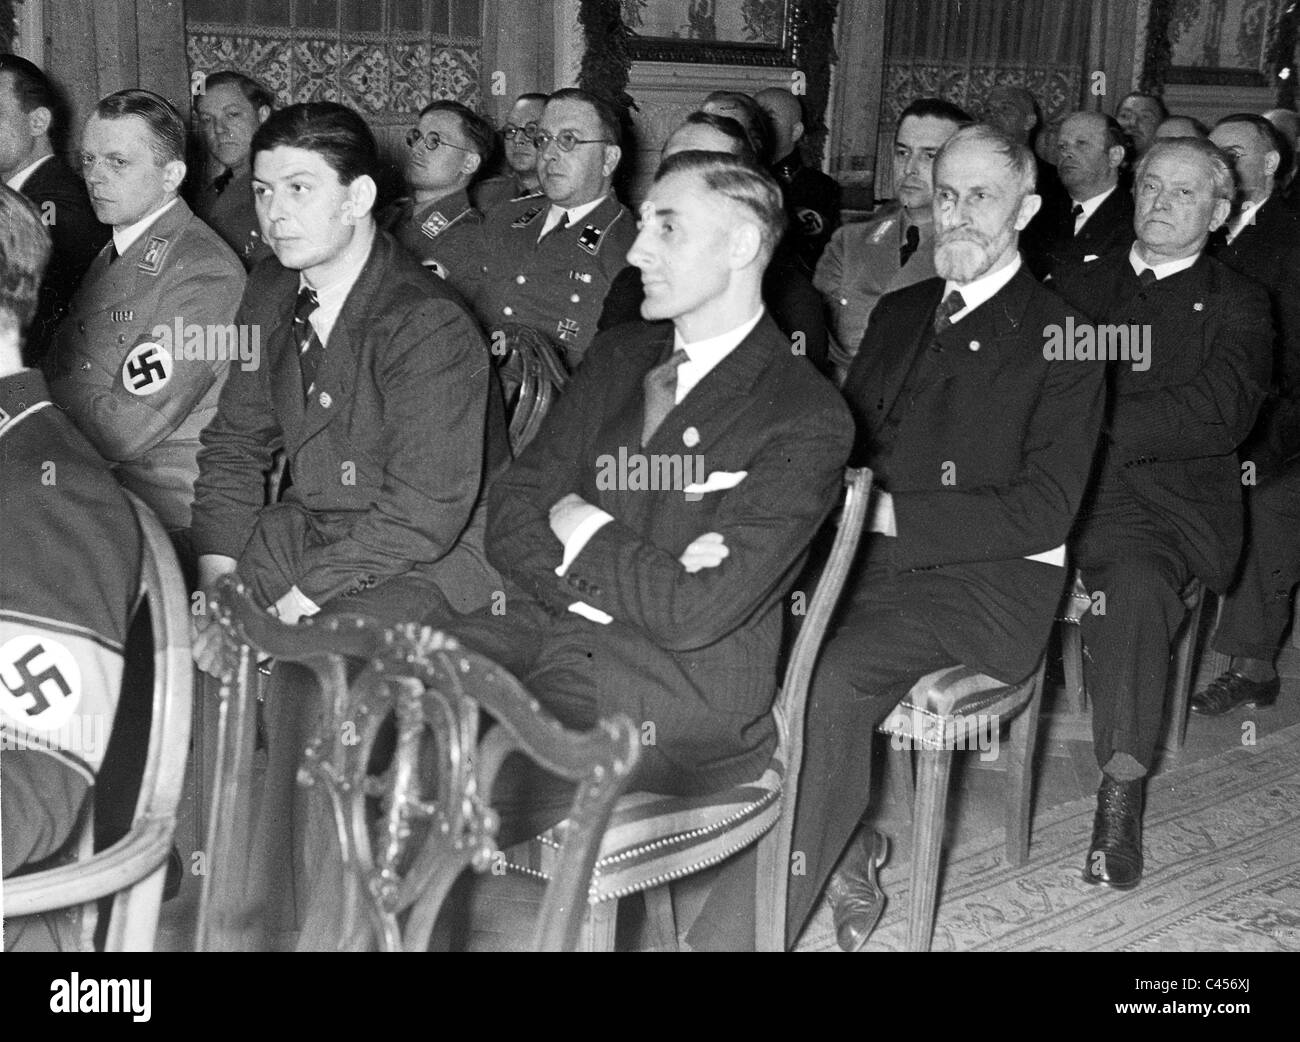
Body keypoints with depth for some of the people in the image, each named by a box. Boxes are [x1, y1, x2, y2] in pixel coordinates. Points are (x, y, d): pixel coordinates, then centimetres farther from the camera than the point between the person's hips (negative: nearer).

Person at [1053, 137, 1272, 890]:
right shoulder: (1080, 284, 23)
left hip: (1165, 498, -3)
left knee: (1138, 580, -34)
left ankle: (1123, 792, -28)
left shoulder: (1237, 305, 13)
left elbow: (1221, 415, -5)